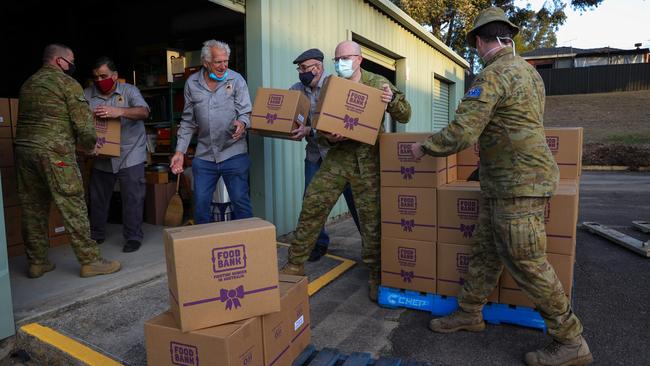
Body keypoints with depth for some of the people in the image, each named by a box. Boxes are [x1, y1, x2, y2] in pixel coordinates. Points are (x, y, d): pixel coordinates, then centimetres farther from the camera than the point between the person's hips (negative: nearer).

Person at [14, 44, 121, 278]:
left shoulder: (28, 84, 20)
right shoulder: (67, 83, -2)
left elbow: (30, 119, 22)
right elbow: (84, 121, -9)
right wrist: (89, 145, 9)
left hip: (23, 147, 8)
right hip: (53, 152, -8)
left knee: (33, 207, 12)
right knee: (73, 206, -5)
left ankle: (37, 263, 20)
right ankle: (89, 261, -1)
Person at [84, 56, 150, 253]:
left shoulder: (129, 91, -3)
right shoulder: (88, 94, 3)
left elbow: (144, 112, -18)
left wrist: (119, 112, -35)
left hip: (129, 155, -3)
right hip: (101, 157, 4)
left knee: (133, 198, -3)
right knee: (97, 198, 14)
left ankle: (133, 237, 9)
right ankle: (96, 235, 31)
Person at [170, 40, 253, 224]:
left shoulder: (236, 80, -2)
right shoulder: (192, 83, 6)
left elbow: (246, 112, -5)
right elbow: (188, 121, 11)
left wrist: (242, 123, -29)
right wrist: (180, 151, 6)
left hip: (233, 153, -3)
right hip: (204, 155, 3)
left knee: (241, 202, 0)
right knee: (201, 205, 7)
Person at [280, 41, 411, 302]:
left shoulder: (378, 84, 3)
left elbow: (404, 116, 5)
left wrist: (392, 99, -17)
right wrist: (328, 137, -14)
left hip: (367, 161, -2)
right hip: (337, 156, 3)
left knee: (372, 218, 0)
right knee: (312, 207, -1)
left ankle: (375, 276, 18)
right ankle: (295, 264, 14)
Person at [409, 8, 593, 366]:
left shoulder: (492, 75, -17)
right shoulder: (528, 71, 15)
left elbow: (460, 134, -23)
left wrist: (424, 146, -6)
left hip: (519, 186, -10)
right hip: (501, 186, 10)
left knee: (527, 265, -1)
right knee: (485, 252, 16)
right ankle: (469, 313, 29)